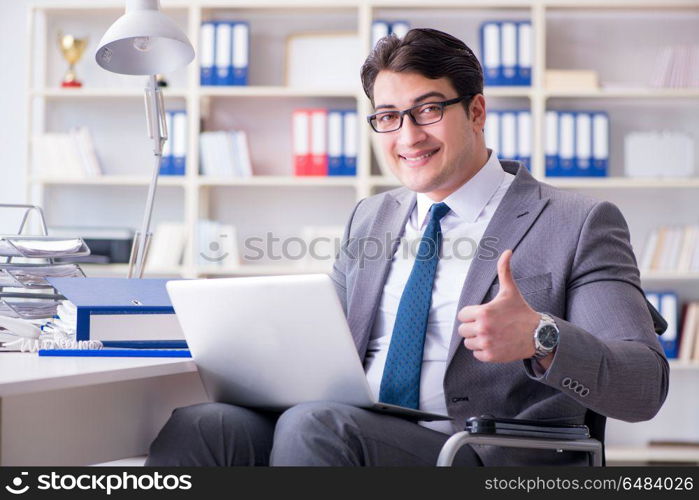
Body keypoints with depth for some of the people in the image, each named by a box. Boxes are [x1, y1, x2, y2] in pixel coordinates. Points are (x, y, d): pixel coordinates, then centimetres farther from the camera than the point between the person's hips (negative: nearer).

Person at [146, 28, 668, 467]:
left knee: (313, 423, -33)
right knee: (197, 426, -26)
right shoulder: (370, 218, 23)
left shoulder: (577, 225, 3)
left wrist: (540, 338, -25)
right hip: (351, 438, 5)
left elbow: (645, 388, -5)